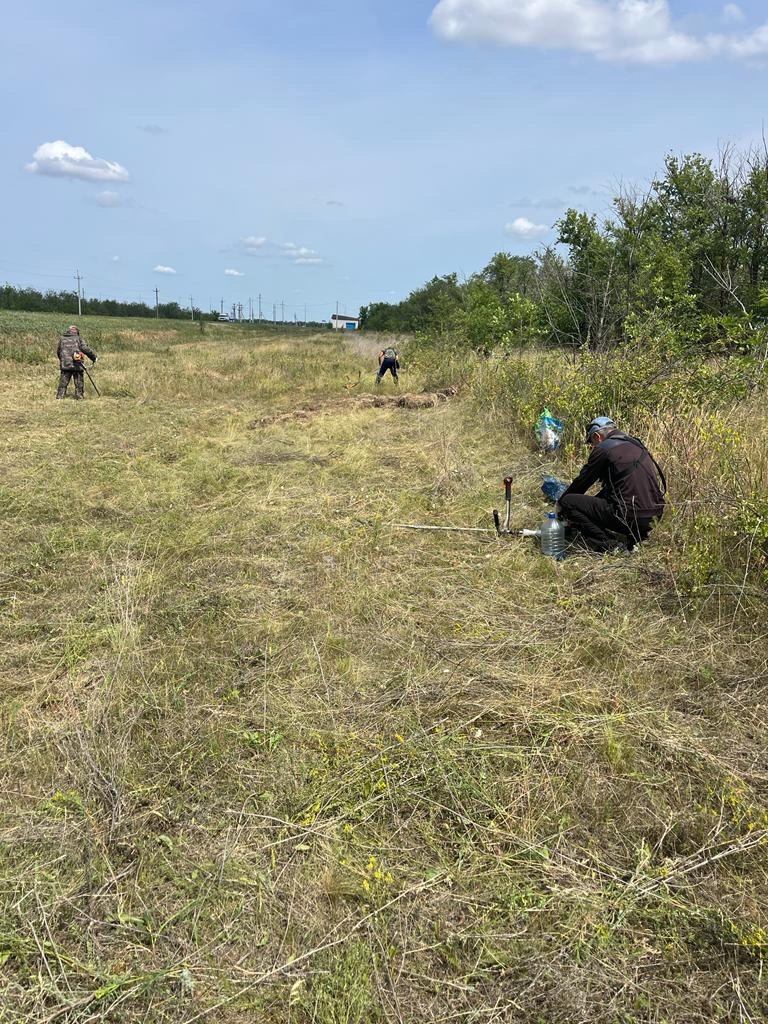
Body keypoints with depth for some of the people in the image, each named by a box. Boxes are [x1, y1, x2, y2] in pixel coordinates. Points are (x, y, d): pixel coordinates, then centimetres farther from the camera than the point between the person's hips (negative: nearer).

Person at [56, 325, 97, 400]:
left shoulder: (62, 338, 10)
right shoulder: (78, 338, 1)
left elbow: (58, 352, 15)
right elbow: (85, 349, -7)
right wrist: (94, 357, 3)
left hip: (65, 365, 3)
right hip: (77, 365, -3)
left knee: (63, 382, 7)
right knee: (79, 382, 6)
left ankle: (59, 396, 7)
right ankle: (79, 396, 7)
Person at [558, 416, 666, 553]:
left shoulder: (603, 449, -7)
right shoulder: (635, 444, 19)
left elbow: (582, 482, 1)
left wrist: (560, 503, 19)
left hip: (630, 516, -9)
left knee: (568, 502, -2)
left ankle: (609, 546, -5)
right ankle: (633, 538, 15)